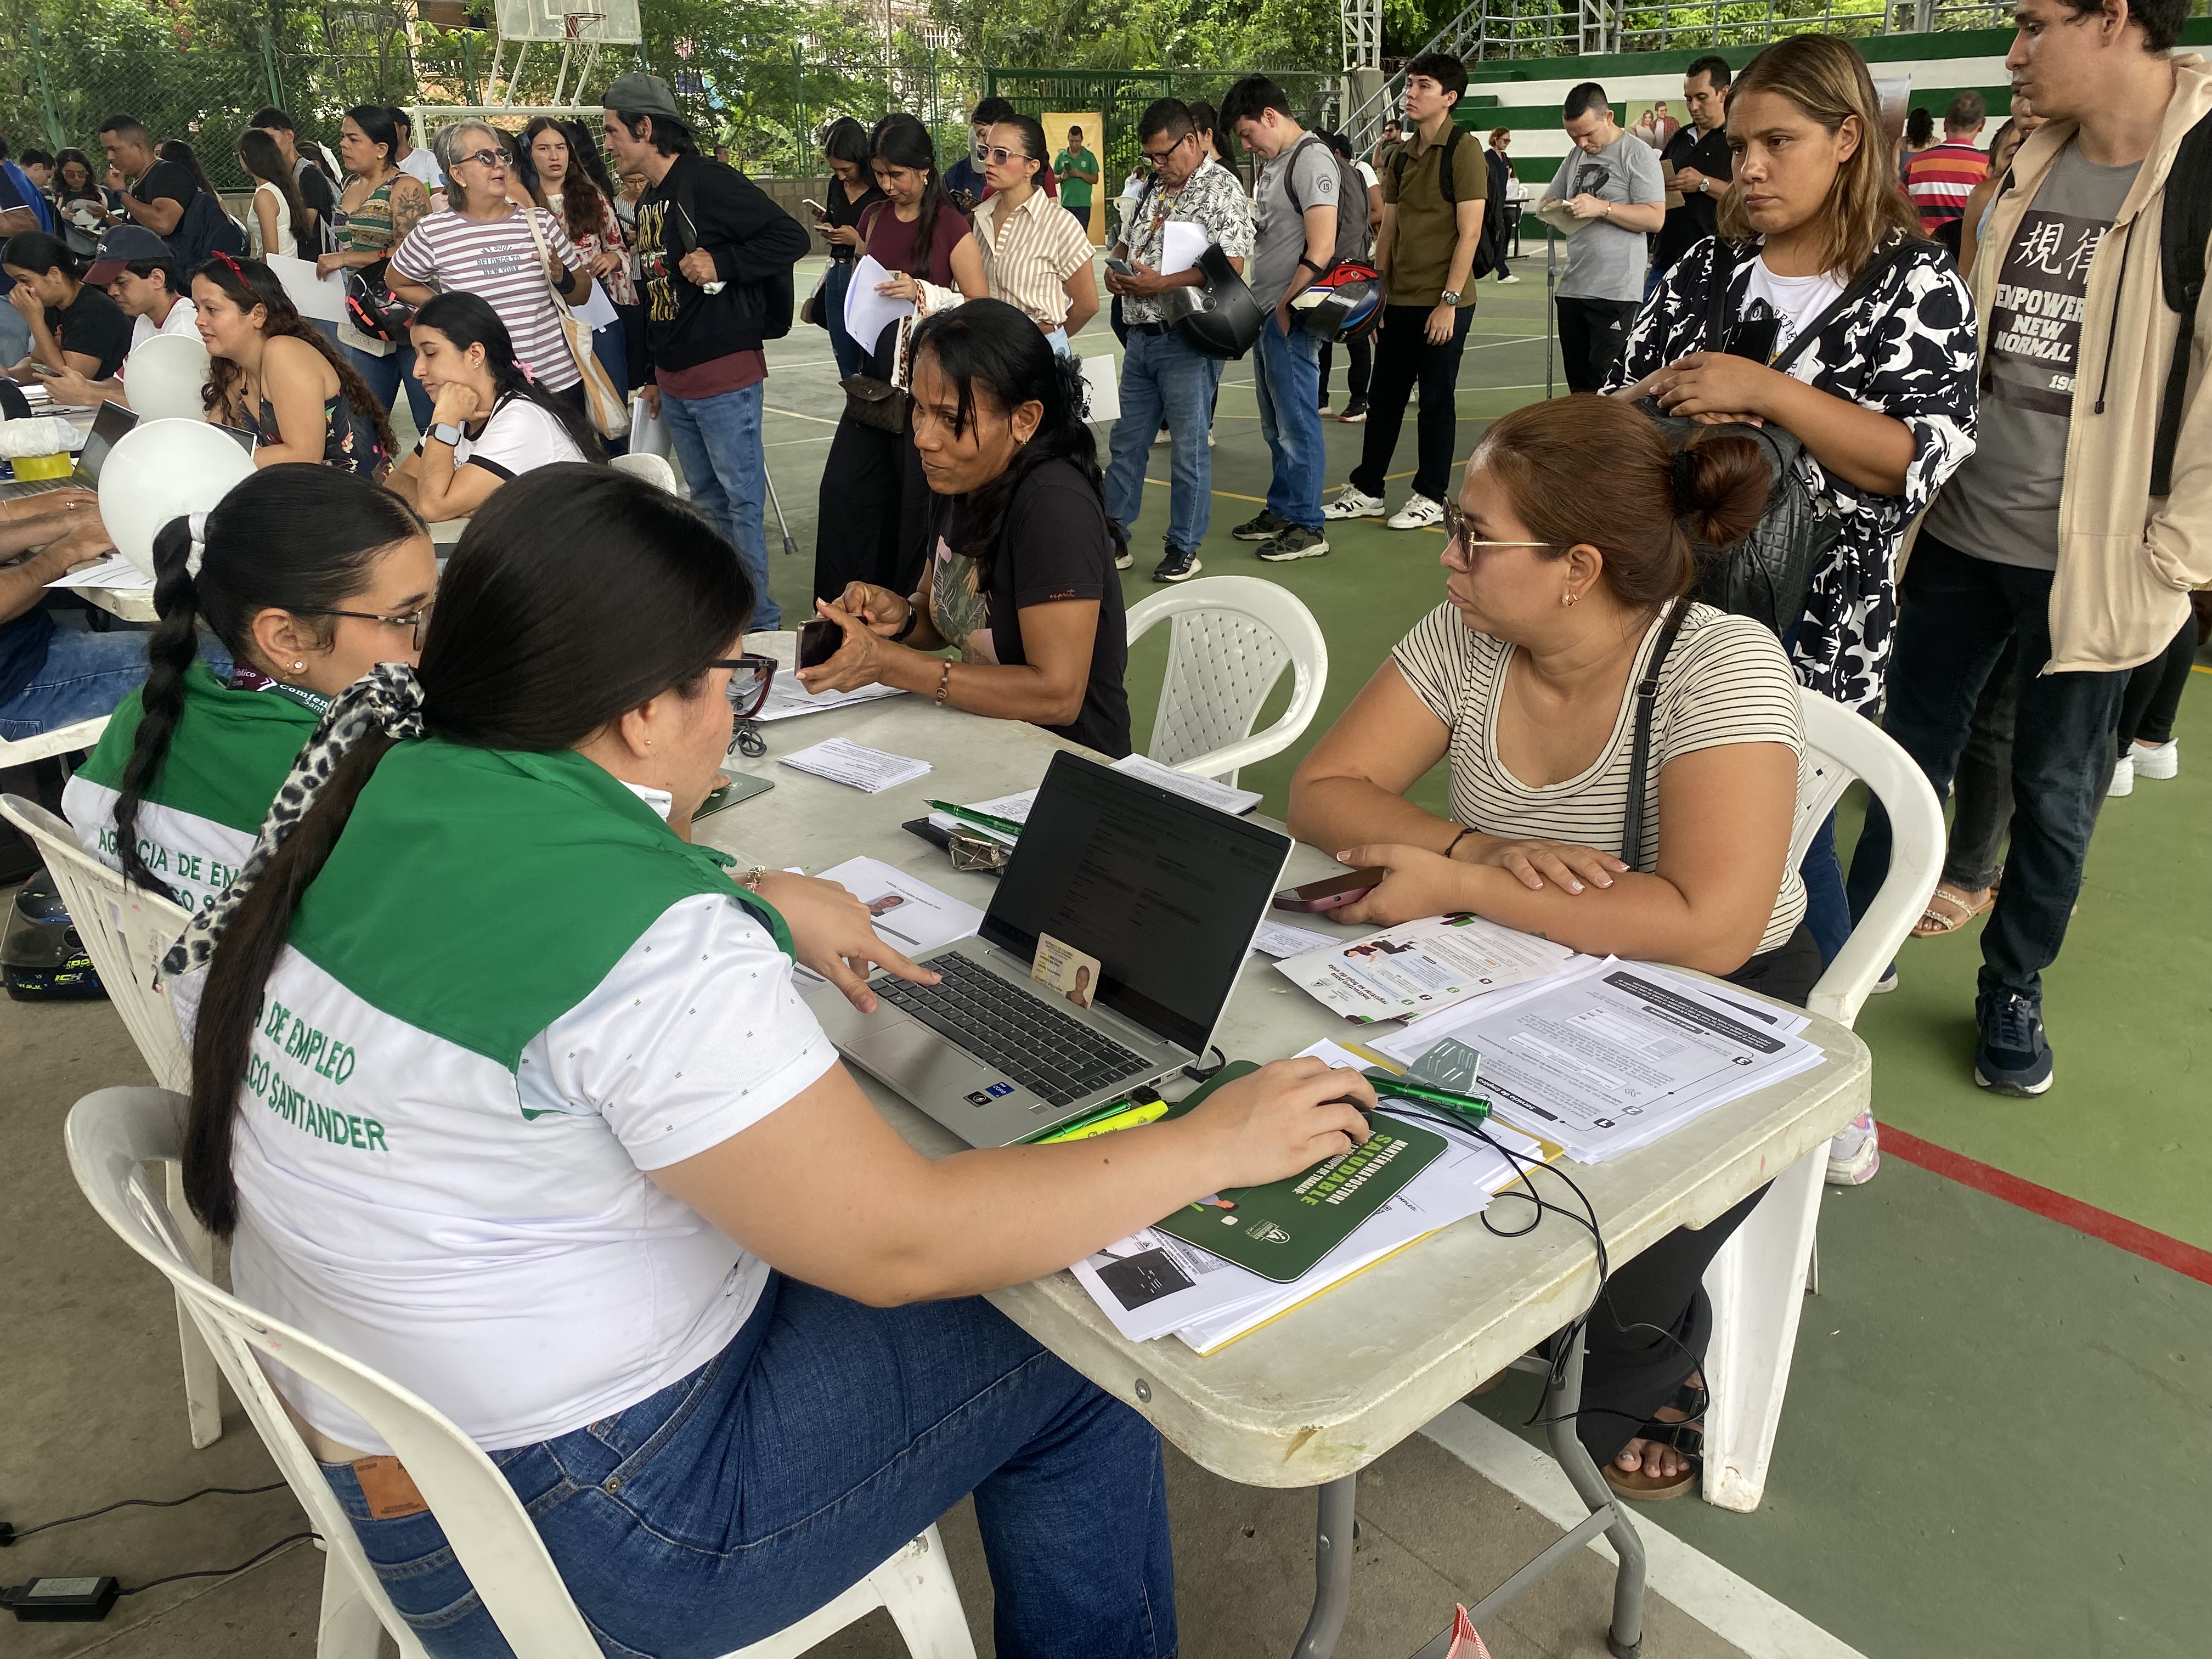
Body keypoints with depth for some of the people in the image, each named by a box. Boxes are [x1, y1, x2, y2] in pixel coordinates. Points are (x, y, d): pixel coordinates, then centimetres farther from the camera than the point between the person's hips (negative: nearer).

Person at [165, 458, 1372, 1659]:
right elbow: (899, 1243, -27)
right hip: (573, 1524, -8)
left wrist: (758, 904, 10)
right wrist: (1213, 1144, -18)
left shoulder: (388, 790, -4)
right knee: (1075, 1375, 5)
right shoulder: (648, 948, -32)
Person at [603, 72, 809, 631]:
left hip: (725, 376, -9)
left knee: (741, 500, -4)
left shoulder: (710, 182, -11)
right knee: (707, 500, 14)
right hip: (675, 383, 9)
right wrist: (651, 374, 24)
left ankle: (758, 621, 4)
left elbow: (791, 238, -16)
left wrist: (722, 262, -23)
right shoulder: (648, 202, 17)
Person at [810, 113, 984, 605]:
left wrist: (923, 293, -24)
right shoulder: (874, 218, 10)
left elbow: (981, 307, -12)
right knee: (845, 486, 5)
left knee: (920, 494, 1)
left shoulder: (950, 226, -9)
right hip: (876, 374, 6)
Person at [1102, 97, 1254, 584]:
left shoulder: (1221, 190, -9)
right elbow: (1125, 242, 25)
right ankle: (1114, 537, 21)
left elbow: (1231, 266, -19)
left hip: (1187, 340, -7)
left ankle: (1184, 548, 12)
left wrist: (1161, 284, -22)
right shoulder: (1152, 188, 15)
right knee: (1126, 442, 12)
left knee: (1190, 448, 2)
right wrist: (1115, 270, 1)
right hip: (1141, 336, 8)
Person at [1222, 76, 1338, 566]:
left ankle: (1306, 527, 3)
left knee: (1296, 423, -4)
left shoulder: (1312, 159, -13)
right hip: (1264, 311, 10)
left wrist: (1286, 305, -14)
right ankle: (1281, 511, 28)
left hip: (1290, 315, -10)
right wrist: (1256, 302, 9)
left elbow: (1321, 249, -20)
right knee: (1275, 424, 17)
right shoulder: (1272, 160, 16)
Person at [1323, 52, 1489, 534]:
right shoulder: (1401, 157, 12)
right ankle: (1367, 490, 22)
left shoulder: (1463, 153, -9)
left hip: (1443, 302, -7)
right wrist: (1377, 295, 12)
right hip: (1400, 301, 7)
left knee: (1436, 399, 2)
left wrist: (1449, 301, -18)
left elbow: (1469, 232, -14)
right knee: (1384, 395, 11)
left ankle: (1430, 498, 13)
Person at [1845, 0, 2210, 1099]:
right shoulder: (2030, 165, 6)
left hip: (2088, 562, -5)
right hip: (1959, 533, 5)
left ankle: (2013, 989, 28)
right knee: (1910, 754, 15)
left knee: (2055, 793, 9)